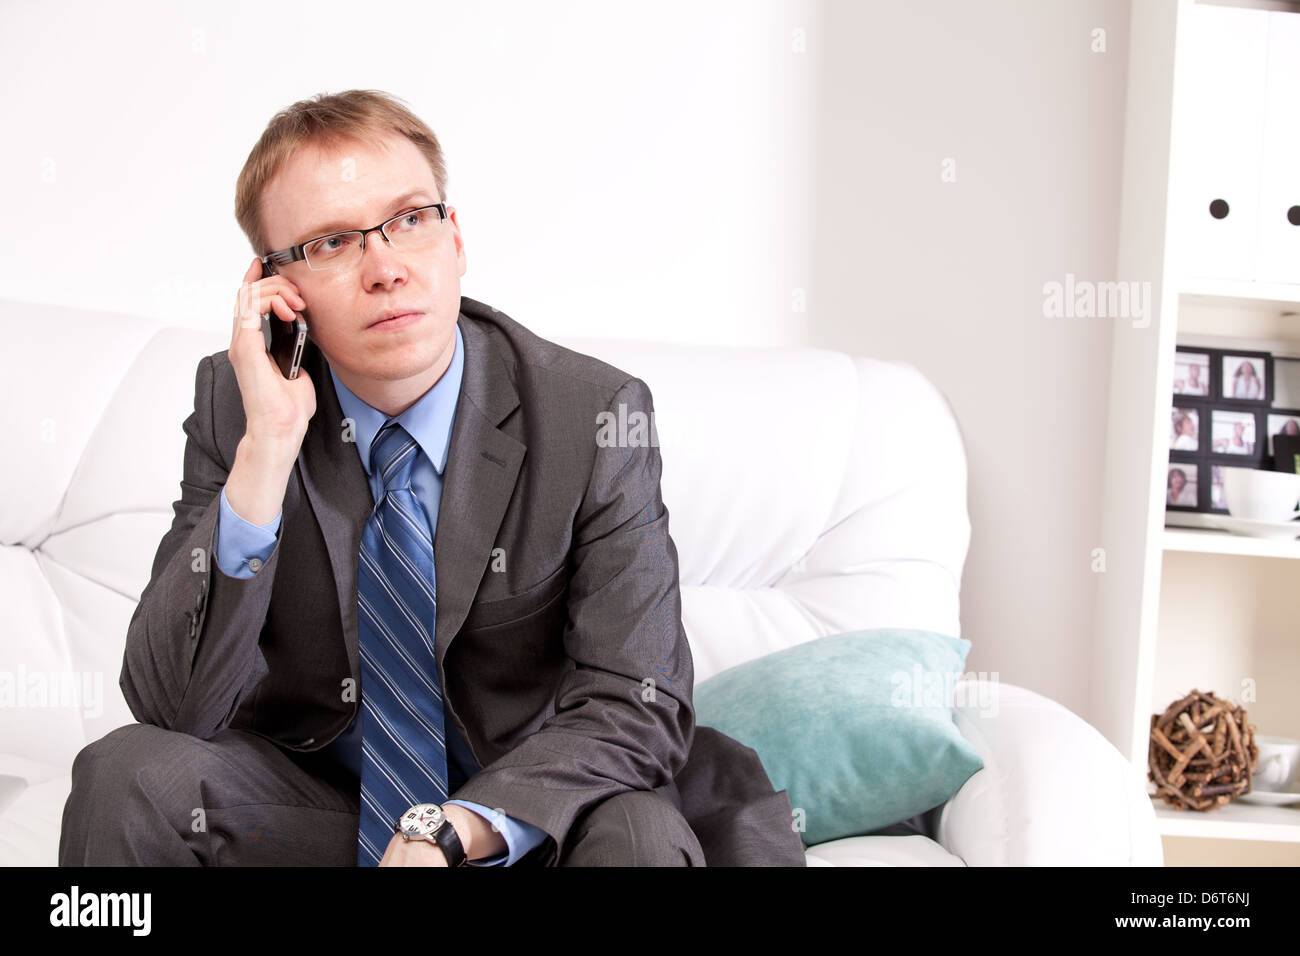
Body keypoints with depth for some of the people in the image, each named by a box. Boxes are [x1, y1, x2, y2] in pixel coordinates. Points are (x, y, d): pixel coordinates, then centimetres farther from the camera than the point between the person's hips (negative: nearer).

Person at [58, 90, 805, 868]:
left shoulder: (598, 418, -12)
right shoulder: (233, 402, -8)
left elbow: (635, 703, -15)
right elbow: (173, 710, -16)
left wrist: (450, 832, -32)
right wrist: (267, 445, -27)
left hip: (518, 811, -1)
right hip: (311, 797, 2)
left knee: (639, 830, -31)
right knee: (129, 774, -25)